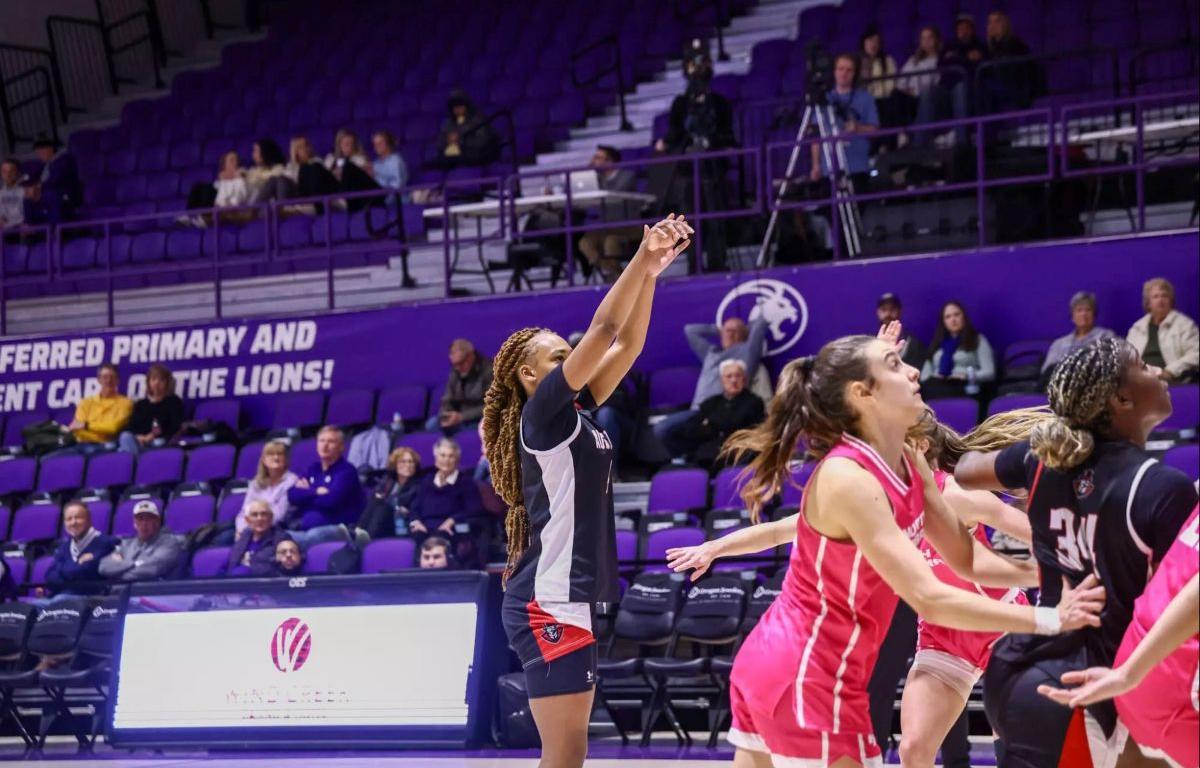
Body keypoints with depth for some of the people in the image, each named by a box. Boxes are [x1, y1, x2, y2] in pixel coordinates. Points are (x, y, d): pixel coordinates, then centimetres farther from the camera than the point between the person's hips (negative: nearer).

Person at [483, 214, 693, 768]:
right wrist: (642, 258, -12)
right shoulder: (541, 414, -9)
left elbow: (626, 345, 14)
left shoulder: (576, 414, 14)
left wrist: (650, 273, 6)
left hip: (571, 602, 9)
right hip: (549, 604, -9)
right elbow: (604, 329, -14)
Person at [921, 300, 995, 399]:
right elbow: (925, 374, 22)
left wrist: (966, 376, -12)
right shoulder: (937, 343, 30)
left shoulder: (978, 340, 17)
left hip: (963, 389, -4)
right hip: (936, 385, 4)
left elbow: (989, 373, 6)